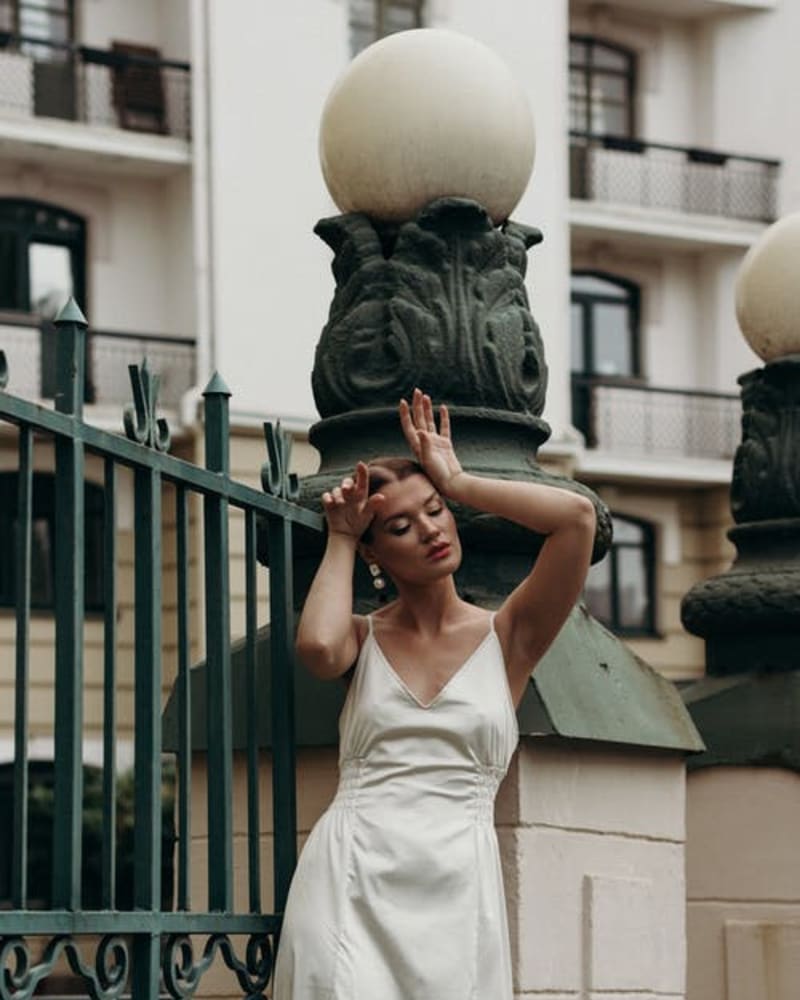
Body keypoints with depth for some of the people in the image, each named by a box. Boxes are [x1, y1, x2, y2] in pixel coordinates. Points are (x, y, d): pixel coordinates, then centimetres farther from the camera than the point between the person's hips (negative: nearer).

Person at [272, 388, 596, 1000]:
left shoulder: (506, 638, 8)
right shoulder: (364, 639, 13)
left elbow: (577, 516, -5)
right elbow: (317, 645, -13)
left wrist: (460, 484, 5)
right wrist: (340, 539, 3)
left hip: (455, 885, 0)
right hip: (350, 880, 0)